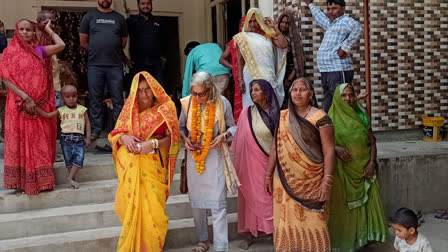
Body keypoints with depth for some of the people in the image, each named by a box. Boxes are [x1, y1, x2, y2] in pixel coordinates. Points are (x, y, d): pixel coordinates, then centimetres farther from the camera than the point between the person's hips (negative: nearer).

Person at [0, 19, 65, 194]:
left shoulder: (40, 51, 6)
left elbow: (61, 45, -5)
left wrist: (48, 29, 9)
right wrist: (25, 98, -16)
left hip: (40, 104, 2)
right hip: (19, 104, -2)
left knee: (40, 141, 6)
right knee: (20, 141, 4)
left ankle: (41, 180, 15)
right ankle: (21, 181, 10)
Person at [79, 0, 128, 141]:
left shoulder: (119, 18, 12)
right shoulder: (89, 17, 10)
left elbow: (124, 41, 16)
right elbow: (83, 42, 9)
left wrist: (113, 51, 10)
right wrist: (95, 52, 6)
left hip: (115, 65, 1)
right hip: (95, 65, 0)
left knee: (118, 99, 1)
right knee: (95, 99, 3)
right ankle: (95, 129, 10)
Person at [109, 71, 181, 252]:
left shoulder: (164, 109, -3)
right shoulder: (129, 108, 7)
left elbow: (172, 139, -6)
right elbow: (115, 134, 9)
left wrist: (154, 143, -23)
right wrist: (124, 137, -13)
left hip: (153, 167, -3)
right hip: (130, 166, 3)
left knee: (151, 208, -2)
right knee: (130, 206, 8)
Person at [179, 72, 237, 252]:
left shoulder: (222, 103, -10)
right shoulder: (187, 103, -5)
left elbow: (233, 126, 3)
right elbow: (181, 127, 9)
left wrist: (224, 135, -17)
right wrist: (185, 139, -10)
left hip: (214, 156, -3)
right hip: (193, 156, 3)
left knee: (217, 202, -4)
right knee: (196, 200, 13)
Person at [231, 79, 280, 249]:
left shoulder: (276, 113, 0)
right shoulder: (247, 112, 0)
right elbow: (240, 138, 1)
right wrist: (239, 162, 0)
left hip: (269, 162, 0)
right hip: (250, 162, 0)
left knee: (269, 196, 5)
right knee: (251, 196, 6)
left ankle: (275, 231, 17)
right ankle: (249, 234, 15)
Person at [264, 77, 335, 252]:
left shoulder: (319, 118, -6)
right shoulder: (282, 117, 8)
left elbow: (329, 151, -9)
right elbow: (275, 146, 12)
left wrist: (327, 181, -16)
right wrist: (268, 174, 10)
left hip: (310, 182, -4)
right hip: (285, 181, 4)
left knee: (311, 224, 1)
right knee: (287, 222, 10)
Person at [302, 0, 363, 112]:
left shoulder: (345, 21, -7)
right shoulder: (330, 24, 21)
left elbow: (357, 28, -29)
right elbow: (320, 18, 42)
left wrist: (344, 48, -25)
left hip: (339, 71, -10)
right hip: (326, 72, 10)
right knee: (328, 108, 13)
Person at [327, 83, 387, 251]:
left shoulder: (361, 115, 5)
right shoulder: (332, 118, -4)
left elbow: (372, 141, 6)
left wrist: (371, 163, -5)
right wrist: (336, 148, -26)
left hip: (364, 167, 3)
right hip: (343, 170, -3)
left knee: (367, 201, 6)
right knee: (344, 204, 1)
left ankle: (366, 234, 20)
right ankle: (346, 238, 11)